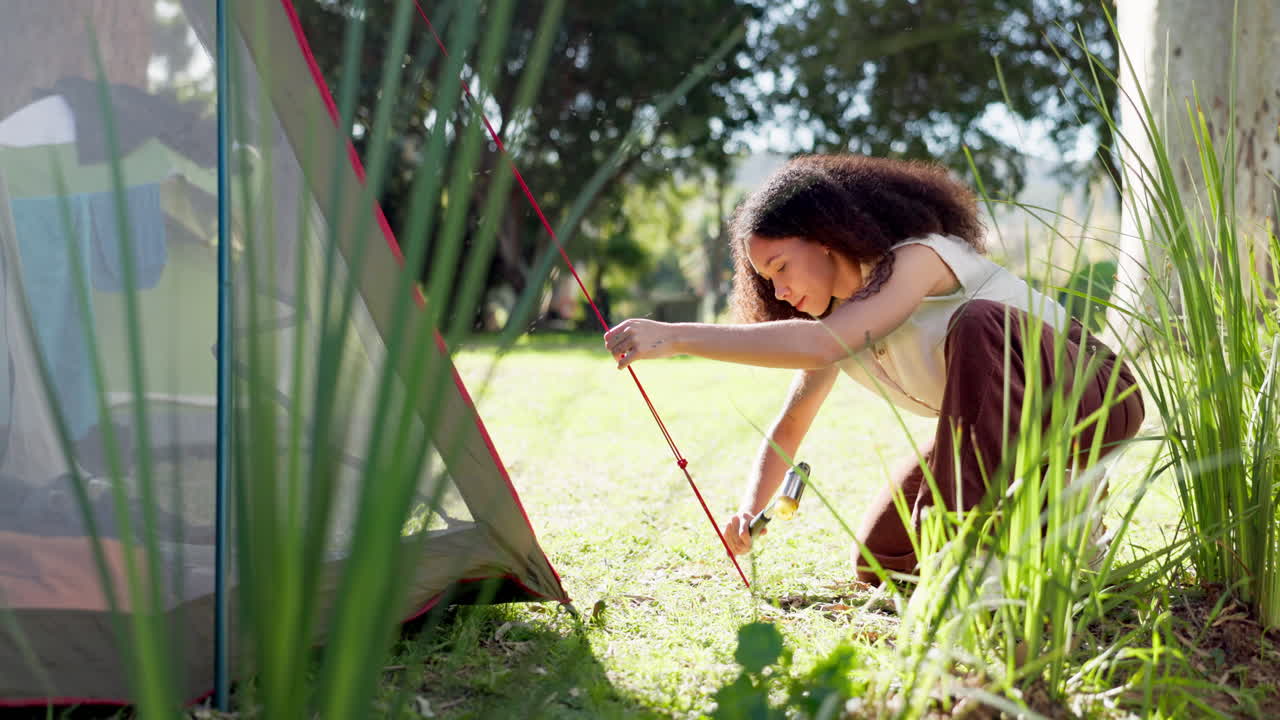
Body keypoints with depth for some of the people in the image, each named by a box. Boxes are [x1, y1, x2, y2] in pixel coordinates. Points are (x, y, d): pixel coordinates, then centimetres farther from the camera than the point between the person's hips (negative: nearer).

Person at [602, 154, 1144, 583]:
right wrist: (750, 511, -13)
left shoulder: (917, 258, -25)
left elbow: (820, 344, -40)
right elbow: (787, 428, 5)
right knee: (881, 562, 0)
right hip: (1007, 424, 8)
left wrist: (676, 337, -43)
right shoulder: (839, 315, 1)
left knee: (979, 323, -38)